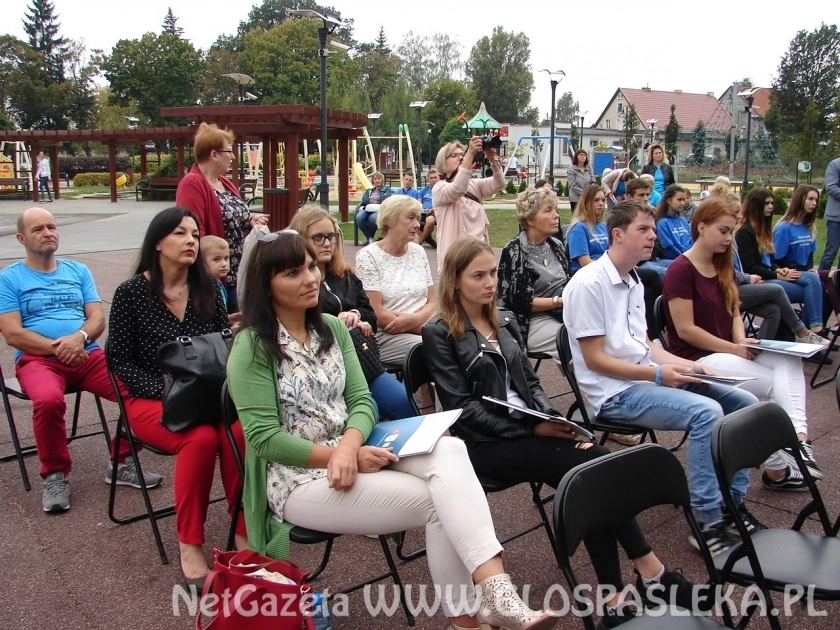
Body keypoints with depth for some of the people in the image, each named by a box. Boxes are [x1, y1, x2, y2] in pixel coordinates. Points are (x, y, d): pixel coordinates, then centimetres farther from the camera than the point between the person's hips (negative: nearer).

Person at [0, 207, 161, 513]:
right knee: (48, 399, -37)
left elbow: (97, 318, 8)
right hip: (38, 359, -3)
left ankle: (123, 462, -4)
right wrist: (57, 347, -15)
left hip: (88, 354, 3)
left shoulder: (78, 271, 18)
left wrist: (80, 337, -14)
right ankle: (55, 475, -12)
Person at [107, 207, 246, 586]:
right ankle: (189, 546, -18)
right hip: (150, 398, -3)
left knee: (239, 431, -29)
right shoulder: (131, 292, -4)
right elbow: (122, 362, -5)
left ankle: (244, 534, -16)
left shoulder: (207, 288, 6)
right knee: (201, 438, -33)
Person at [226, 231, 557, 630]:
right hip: (296, 476, -5)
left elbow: (361, 401, 3)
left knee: (449, 450, -26)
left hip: (350, 451, 5)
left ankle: (492, 589, -35)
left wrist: (349, 445, -19)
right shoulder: (252, 348, -9)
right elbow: (265, 438, -15)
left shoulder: (333, 329, 9)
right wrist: (341, 456, -21)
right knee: (437, 501, -22)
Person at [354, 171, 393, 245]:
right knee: (359, 217, -34)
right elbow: (364, 200, 11)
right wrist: (372, 201, -5)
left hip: (378, 210, -3)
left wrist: (376, 197, 4)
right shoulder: (368, 191, 32)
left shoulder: (387, 189, 24)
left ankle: (368, 238, -17)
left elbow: (387, 197, 0)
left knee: (372, 218, -41)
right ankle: (370, 238, -22)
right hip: (367, 209, 3)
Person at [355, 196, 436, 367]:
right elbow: (377, 315, -12)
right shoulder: (368, 257, -6)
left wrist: (415, 319, -13)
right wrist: (426, 327, -13)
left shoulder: (418, 252, 10)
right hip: (385, 336, -5)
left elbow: (432, 302, 10)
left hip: (422, 330, 6)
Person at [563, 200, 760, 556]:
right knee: (707, 412, -27)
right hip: (615, 393, -9)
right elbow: (595, 359, -16)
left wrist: (684, 365, 2)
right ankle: (709, 523, -16)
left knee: (744, 403, 4)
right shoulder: (588, 284, -14)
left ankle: (733, 502, 14)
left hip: (649, 379, 10)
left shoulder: (633, 282, 15)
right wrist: (658, 373, -18)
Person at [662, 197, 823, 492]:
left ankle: (797, 436, -32)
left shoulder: (722, 266, 15)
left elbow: (734, 313, 16)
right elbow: (685, 330, -16)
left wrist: (741, 341, -5)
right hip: (697, 359, -7)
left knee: (789, 362, -21)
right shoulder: (681, 270, -12)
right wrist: (734, 348, -16)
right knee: (776, 383, -19)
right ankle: (778, 467, -10)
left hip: (729, 352, 7)